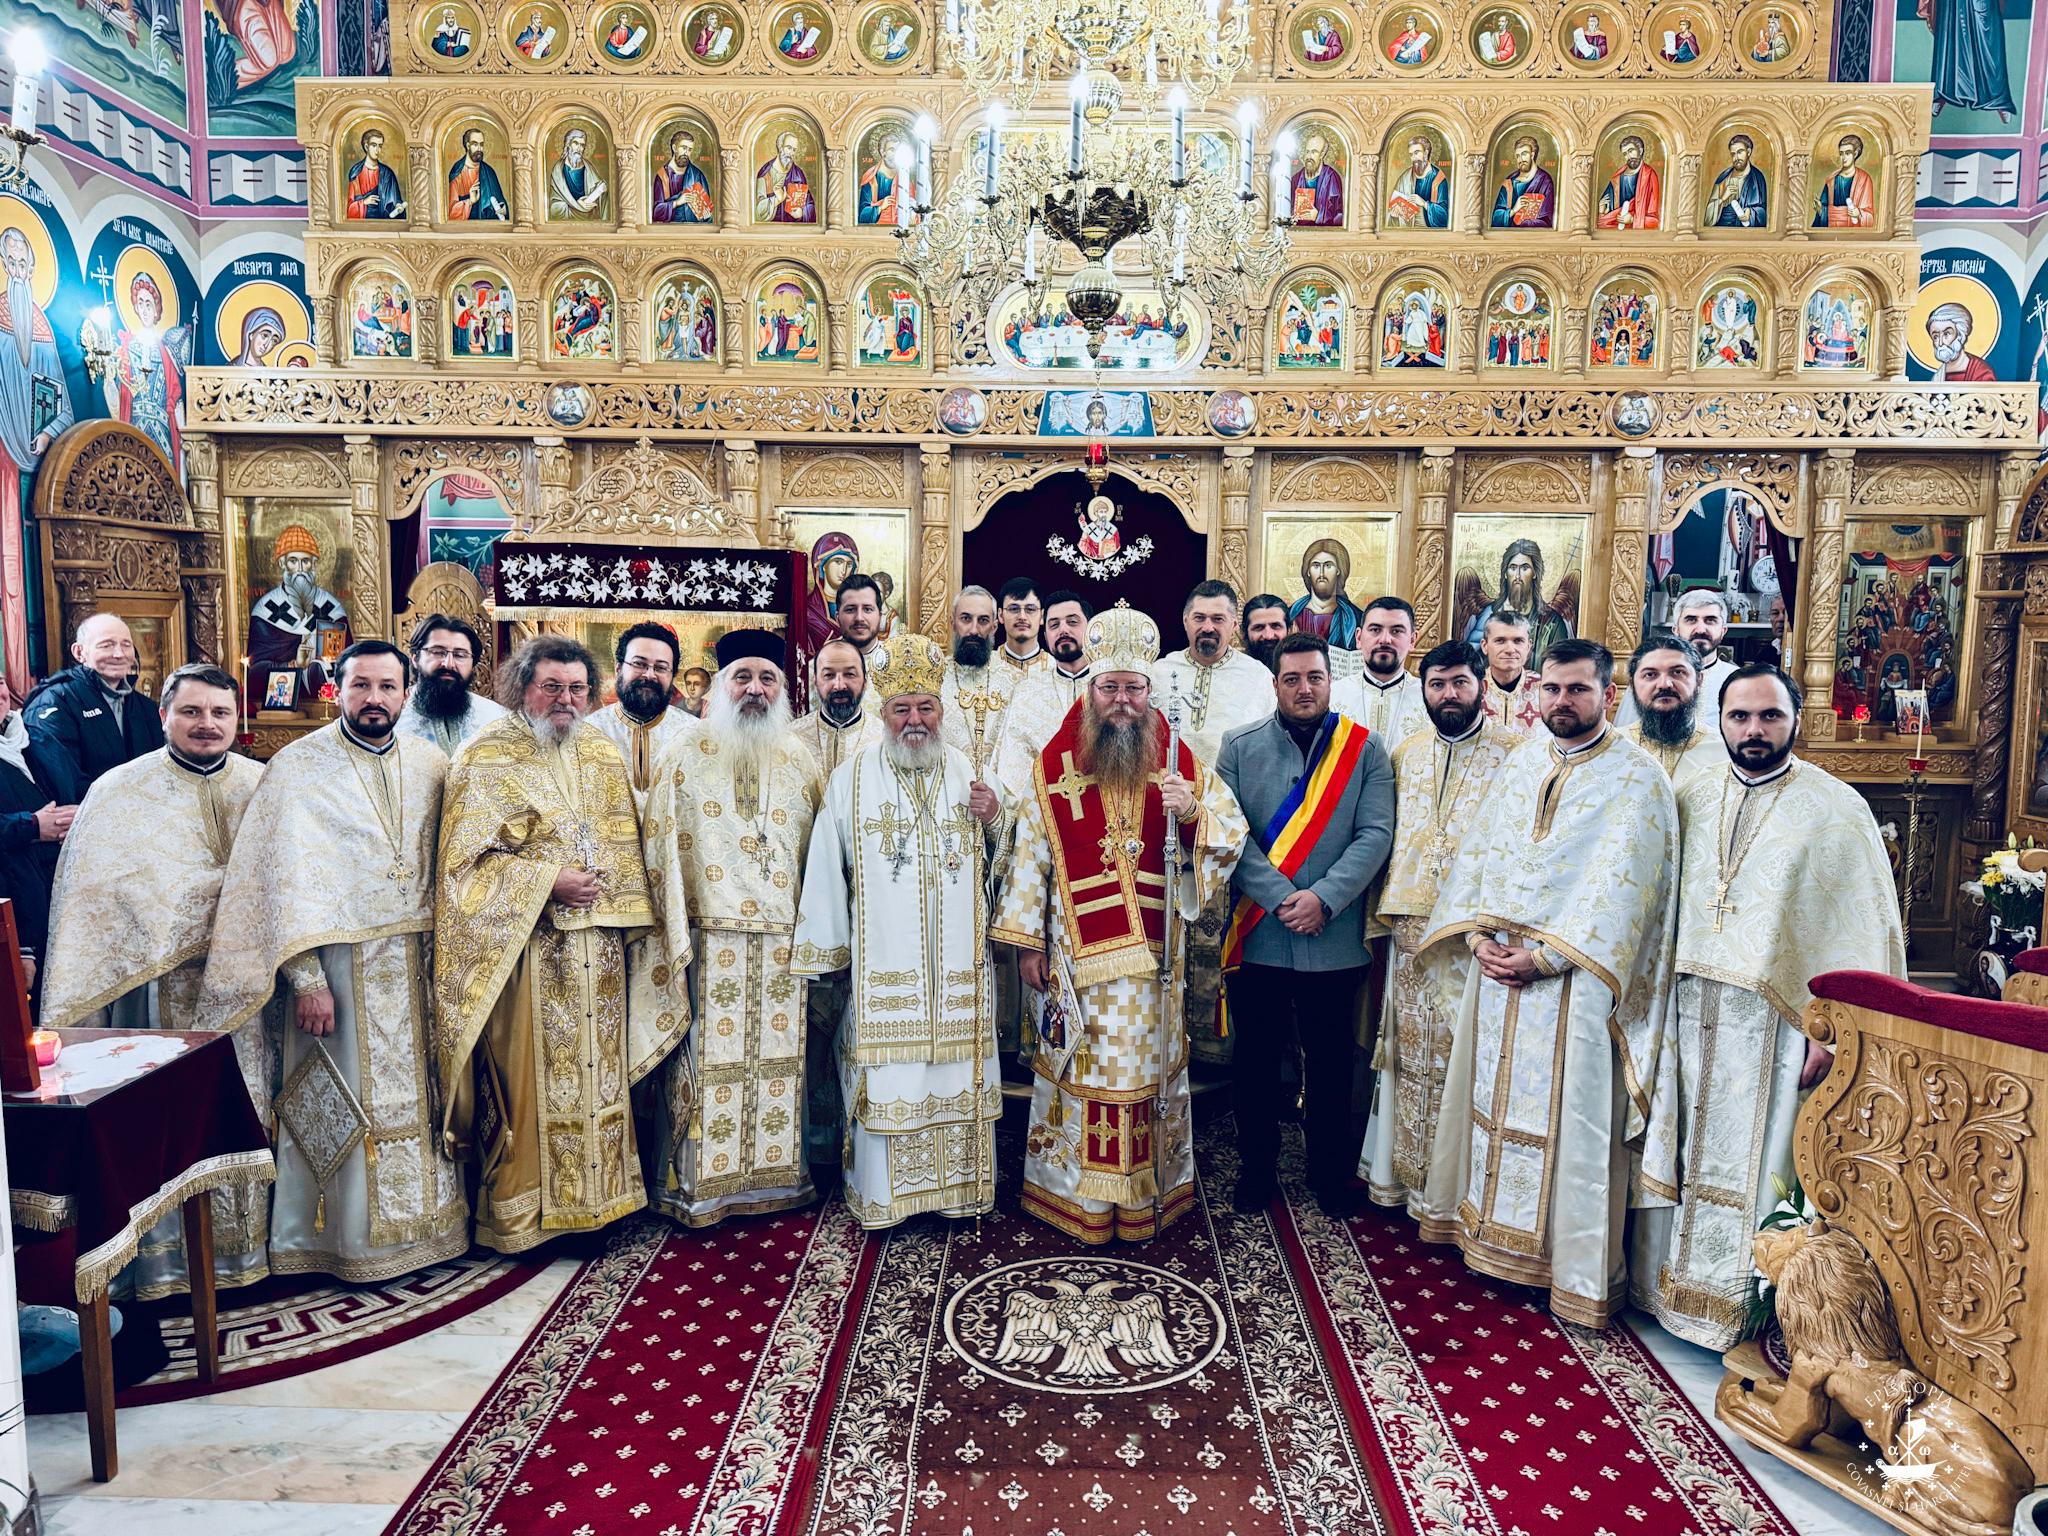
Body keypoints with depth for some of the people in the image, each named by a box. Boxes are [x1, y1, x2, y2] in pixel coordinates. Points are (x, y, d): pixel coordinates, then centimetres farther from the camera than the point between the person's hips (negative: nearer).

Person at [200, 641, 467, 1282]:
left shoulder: (431, 764, 5)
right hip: (336, 963, -4)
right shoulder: (298, 766, -7)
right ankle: (339, 1237, 23)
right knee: (336, 1103, 7)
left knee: (416, 1096, 12)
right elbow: (286, 878, -11)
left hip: (417, 963, 4)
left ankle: (423, 1222, 27)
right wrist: (306, 979, -16)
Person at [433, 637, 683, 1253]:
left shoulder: (602, 753, 12)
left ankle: (598, 1195, 23)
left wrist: (608, 888, -1)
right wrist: (549, 884, -18)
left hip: (598, 947, 5)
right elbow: (468, 858, -11)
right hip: (525, 944, -5)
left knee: (599, 1072, 10)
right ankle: (520, 1212, 12)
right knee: (528, 1078, -1)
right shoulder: (487, 757, -5)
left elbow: (626, 844, 16)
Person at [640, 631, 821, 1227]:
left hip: (783, 943, 3)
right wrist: (676, 941, -9)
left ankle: (777, 1174, 22)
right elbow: (662, 850, -2)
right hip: (710, 939, -3)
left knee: (780, 1059, 8)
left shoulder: (801, 764, 12)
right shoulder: (685, 759, 3)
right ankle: (698, 1184, 14)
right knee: (709, 1062, 1)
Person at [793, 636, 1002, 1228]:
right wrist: (825, 953, 2)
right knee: (885, 1081, 1)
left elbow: (990, 867, 14)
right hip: (881, 967, -2)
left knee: (957, 1074, 6)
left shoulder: (968, 772, 9)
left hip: (958, 965, 2)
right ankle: (881, 1194, 15)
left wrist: (991, 822, -7)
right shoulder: (852, 777, 2)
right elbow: (826, 869, 2)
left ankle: (958, 1185, 20)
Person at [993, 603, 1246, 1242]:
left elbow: (1231, 829, 4)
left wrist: (1192, 811, -18)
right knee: (1079, 1066, 6)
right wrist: (1026, 940, -1)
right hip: (1076, 949, -1)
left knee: (1148, 1063, 9)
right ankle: (1074, 1193, 21)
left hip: (1153, 949, 1)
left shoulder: (1176, 760, 3)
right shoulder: (1054, 764, 0)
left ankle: (1147, 1194, 24)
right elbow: (1030, 855, 1)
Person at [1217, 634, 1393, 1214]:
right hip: (1257, 936, 0)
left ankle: (1330, 1172, 30)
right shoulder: (1239, 747, 2)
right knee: (1256, 1058, 12)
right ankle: (1256, 1168, 29)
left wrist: (1324, 897, -18)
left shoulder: (1365, 750, 3)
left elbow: (1376, 834, -6)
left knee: (1329, 1063, 12)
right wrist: (1282, 899, -17)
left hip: (1335, 939, 0)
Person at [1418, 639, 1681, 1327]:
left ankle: (1581, 1271, 16)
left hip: (1577, 980, -5)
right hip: (1498, 967, 6)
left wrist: (1545, 956, -19)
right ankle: (1491, 1235, 30)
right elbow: (1477, 852, 8)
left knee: (1575, 1122, 2)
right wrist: (1478, 937, -6)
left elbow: (1621, 888, -15)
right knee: (1494, 1101, 14)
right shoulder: (1520, 764, 10)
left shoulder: (1636, 777, -8)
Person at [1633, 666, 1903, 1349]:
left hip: (1777, 1020, -4)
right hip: (1691, 1014, 4)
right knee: (1688, 1152, 12)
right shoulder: (1691, 800, 7)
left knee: (1758, 1160, 3)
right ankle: (1676, 1283, 26)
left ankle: (1744, 1309, 17)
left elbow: (1866, 929, -7)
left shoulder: (1836, 808, -5)